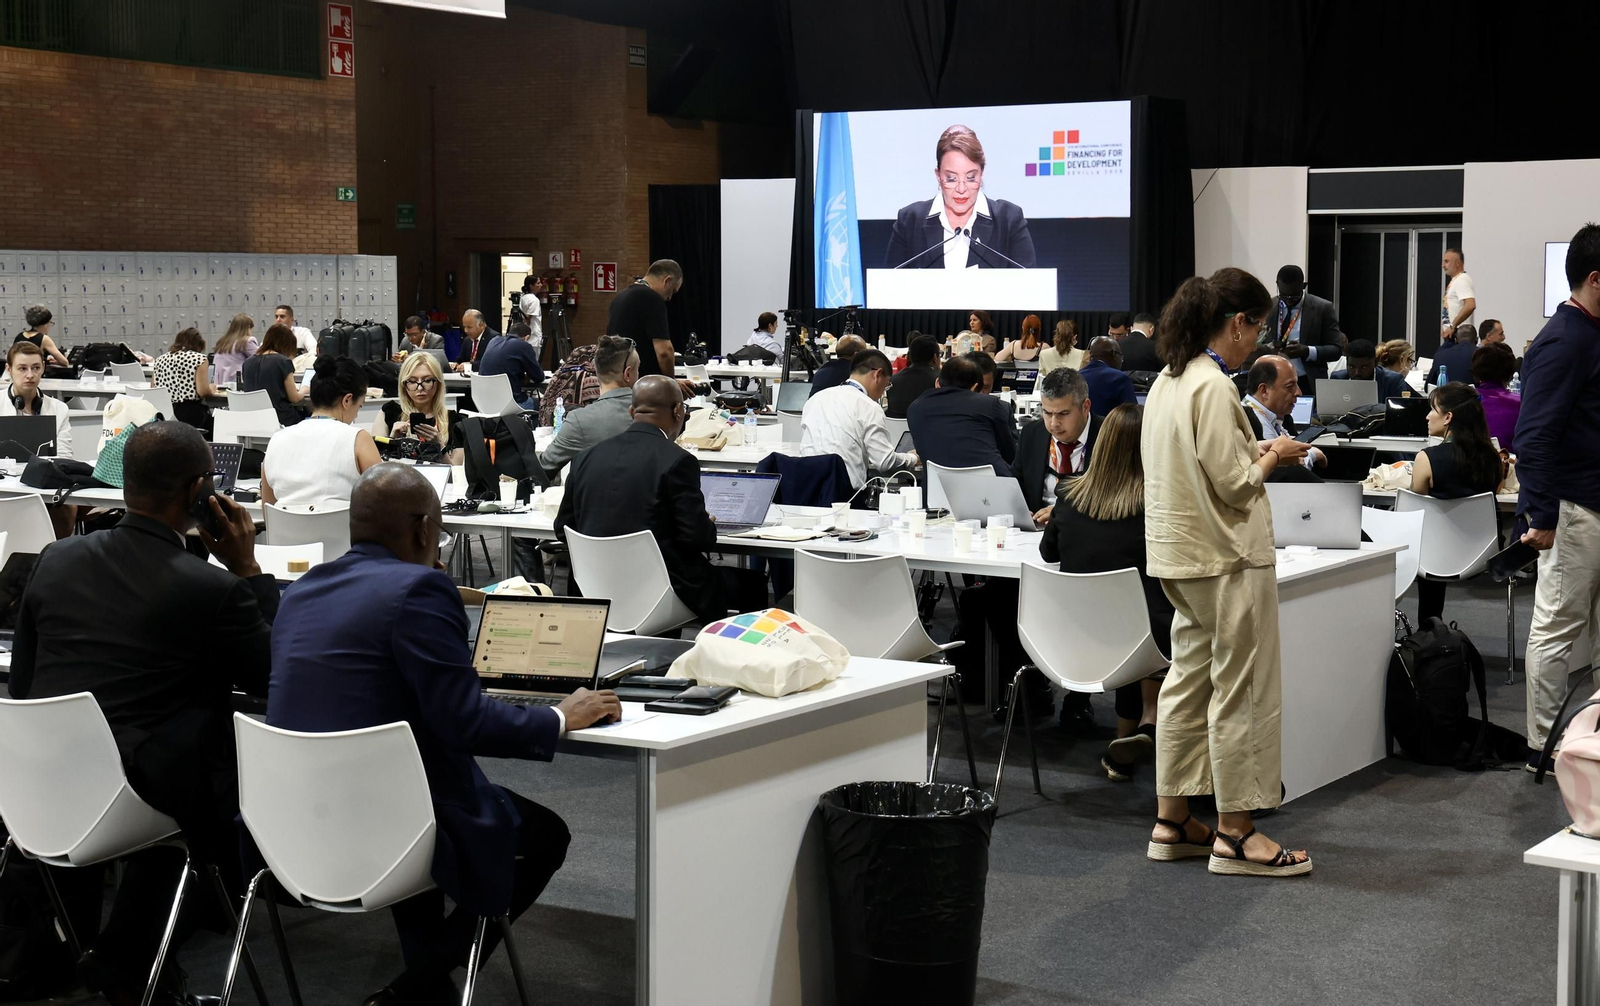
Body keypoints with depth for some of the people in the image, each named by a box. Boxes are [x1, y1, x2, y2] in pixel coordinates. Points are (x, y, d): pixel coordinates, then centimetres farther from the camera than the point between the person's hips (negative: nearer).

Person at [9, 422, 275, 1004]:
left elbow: (20, 688, 9)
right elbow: (273, 679, 0)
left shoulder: (56, 561, 0)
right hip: (156, 800, -6)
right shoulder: (215, 590, -16)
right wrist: (248, 570, 1)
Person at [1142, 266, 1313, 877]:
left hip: (1180, 556, 10)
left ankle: (1172, 822, 20)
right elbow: (1234, 485, -21)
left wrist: (1254, 454, 13)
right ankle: (1235, 833, 7)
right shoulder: (1213, 387, -20)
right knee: (1241, 691, 0)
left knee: (1189, 681, 15)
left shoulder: (1168, 380, 10)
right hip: (1228, 558, -10)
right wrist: (1270, 458, -3)